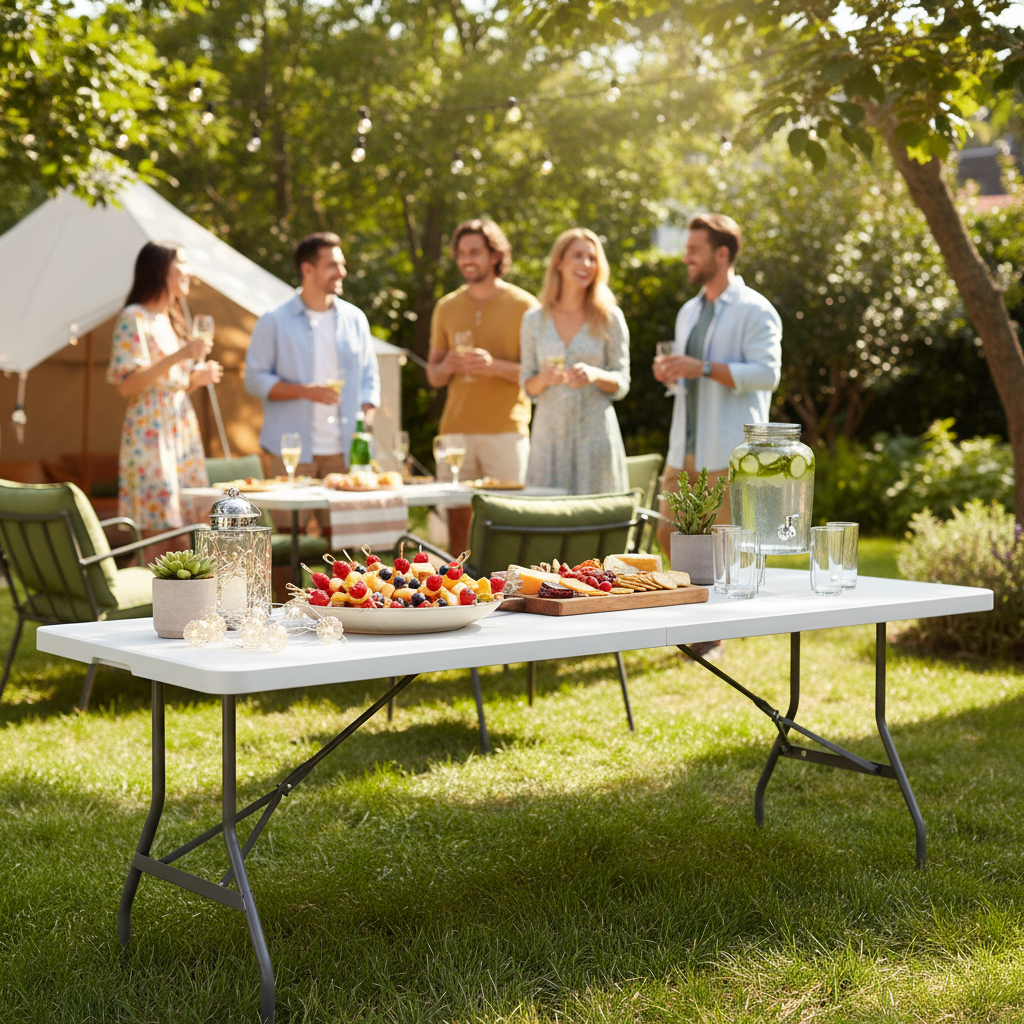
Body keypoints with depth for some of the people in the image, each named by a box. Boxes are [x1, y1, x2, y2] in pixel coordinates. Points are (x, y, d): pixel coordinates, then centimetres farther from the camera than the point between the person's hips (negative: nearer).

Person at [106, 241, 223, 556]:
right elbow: (125, 385, -15)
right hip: (151, 433, -8)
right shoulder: (134, 319, -7)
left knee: (183, 543, 3)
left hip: (183, 432, 8)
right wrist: (177, 357, -20)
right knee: (158, 540, -12)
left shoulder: (172, 319, 19)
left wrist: (198, 377, 5)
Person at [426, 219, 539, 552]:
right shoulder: (446, 307, 14)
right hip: (455, 430, 3)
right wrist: (446, 368, -6)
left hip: (505, 430, -3)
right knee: (456, 520, 2)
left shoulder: (522, 305, 2)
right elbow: (433, 375, 18)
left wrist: (496, 366, -16)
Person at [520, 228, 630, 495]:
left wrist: (595, 375, -16)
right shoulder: (534, 320, 7)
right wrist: (544, 379, -12)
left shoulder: (610, 318, 3)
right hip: (550, 435, 1)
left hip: (595, 432, -1)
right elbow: (528, 385, 10)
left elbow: (622, 384, 3)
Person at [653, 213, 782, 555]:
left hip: (729, 453, -8)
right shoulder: (689, 312, 19)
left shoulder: (754, 310, -7)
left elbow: (767, 374, -18)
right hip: (684, 450, 8)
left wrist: (704, 368, -22)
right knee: (669, 536, 8)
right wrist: (671, 371, 5)